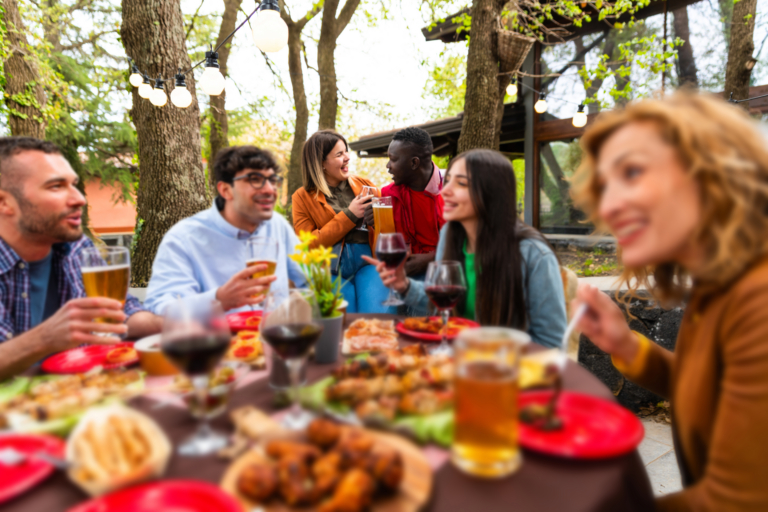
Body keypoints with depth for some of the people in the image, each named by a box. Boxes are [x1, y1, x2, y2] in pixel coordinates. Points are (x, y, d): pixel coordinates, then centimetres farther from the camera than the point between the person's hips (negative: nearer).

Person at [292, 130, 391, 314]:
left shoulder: (364, 185, 16)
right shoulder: (303, 197, 8)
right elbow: (308, 245, -3)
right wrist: (349, 215, -7)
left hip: (367, 261, 2)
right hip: (331, 269, -1)